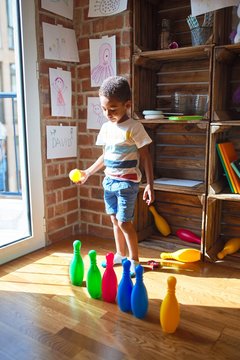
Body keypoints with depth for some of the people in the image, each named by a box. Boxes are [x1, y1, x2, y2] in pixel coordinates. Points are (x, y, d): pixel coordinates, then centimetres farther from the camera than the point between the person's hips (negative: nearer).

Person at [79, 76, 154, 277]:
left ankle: (134, 260, 14)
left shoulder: (134, 127, -13)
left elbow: (145, 157, -11)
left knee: (124, 222, -4)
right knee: (115, 220, 15)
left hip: (127, 182, -6)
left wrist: (150, 185, -16)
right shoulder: (106, 128, 6)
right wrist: (88, 173, 20)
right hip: (109, 181, 7)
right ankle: (120, 255, 32)